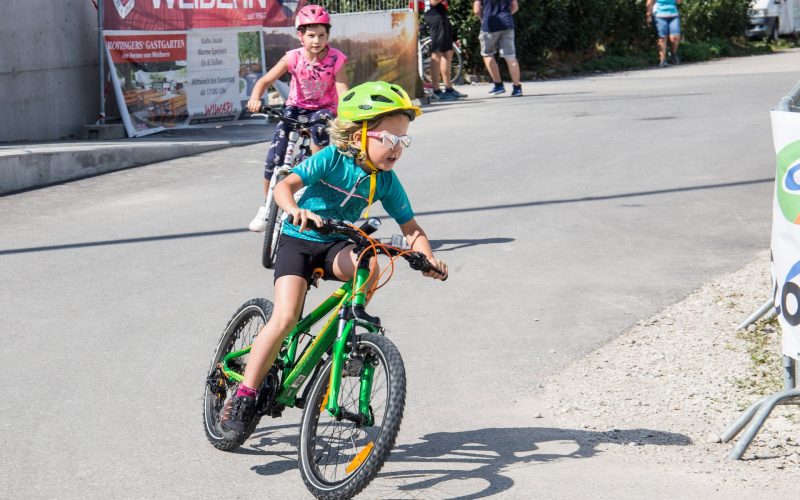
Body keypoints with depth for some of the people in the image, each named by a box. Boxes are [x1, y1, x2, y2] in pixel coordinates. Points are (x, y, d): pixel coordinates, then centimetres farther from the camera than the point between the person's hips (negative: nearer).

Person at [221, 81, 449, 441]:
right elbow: (285, 185, -26)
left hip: (336, 246, 4)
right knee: (285, 317, -20)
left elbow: (410, 227, -1)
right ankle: (243, 397, -11)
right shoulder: (332, 158, -17)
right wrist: (295, 210, -48)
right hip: (299, 240, -3)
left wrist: (427, 256, -21)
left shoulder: (386, 180, -5)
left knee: (368, 268, -32)